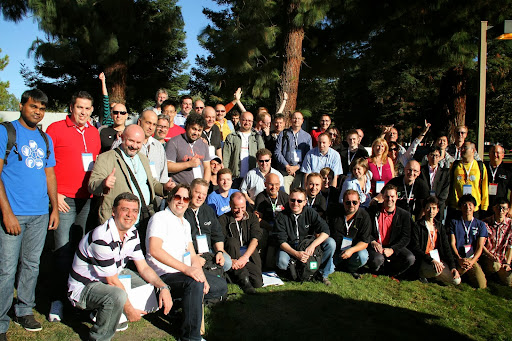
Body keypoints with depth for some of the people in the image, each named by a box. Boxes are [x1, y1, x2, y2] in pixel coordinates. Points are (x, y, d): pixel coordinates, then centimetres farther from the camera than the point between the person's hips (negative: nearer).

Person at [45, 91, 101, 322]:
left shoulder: (94, 133, 12)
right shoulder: (56, 129, -2)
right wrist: (53, 193, -9)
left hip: (87, 199, 5)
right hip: (63, 198, -4)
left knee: (81, 248, 12)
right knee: (63, 249, -2)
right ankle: (58, 299, 11)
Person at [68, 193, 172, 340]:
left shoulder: (132, 233, -5)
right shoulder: (102, 238, -30)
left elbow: (143, 268, -1)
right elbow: (112, 281, -25)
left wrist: (163, 287, -15)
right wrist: (129, 310, -17)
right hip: (83, 288, -8)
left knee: (152, 285, -1)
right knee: (117, 295, -36)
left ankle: (115, 316, 12)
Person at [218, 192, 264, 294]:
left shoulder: (252, 217, 12)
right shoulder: (223, 219, 4)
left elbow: (255, 239, -2)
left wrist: (245, 257, -19)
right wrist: (230, 259, -24)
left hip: (250, 254, 1)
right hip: (232, 255, -1)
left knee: (258, 283, -23)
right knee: (232, 241, -33)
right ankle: (243, 278, -27)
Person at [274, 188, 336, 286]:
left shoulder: (310, 212, -6)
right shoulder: (281, 216, -11)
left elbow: (325, 231, -14)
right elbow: (282, 241, -15)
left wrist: (312, 245, -30)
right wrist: (296, 254, -32)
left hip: (308, 246, 2)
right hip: (289, 248, -2)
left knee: (331, 243, -20)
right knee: (282, 263, -34)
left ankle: (324, 274, -2)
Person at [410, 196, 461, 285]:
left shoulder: (440, 226, 16)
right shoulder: (417, 226, -3)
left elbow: (446, 247, 11)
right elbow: (415, 248, -12)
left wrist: (453, 266, -1)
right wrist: (431, 260, -24)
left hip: (438, 259, 6)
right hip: (423, 261, -6)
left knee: (456, 280, -13)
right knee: (437, 270, -36)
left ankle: (431, 274, 11)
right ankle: (422, 273, -3)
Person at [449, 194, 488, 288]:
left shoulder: (480, 225, 11)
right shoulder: (454, 222, 8)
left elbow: (480, 247, 3)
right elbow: (452, 243, 1)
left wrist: (472, 261, -14)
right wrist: (459, 259, -16)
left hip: (472, 259, 1)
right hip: (457, 258, -1)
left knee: (481, 285, -20)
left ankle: (467, 274, 11)